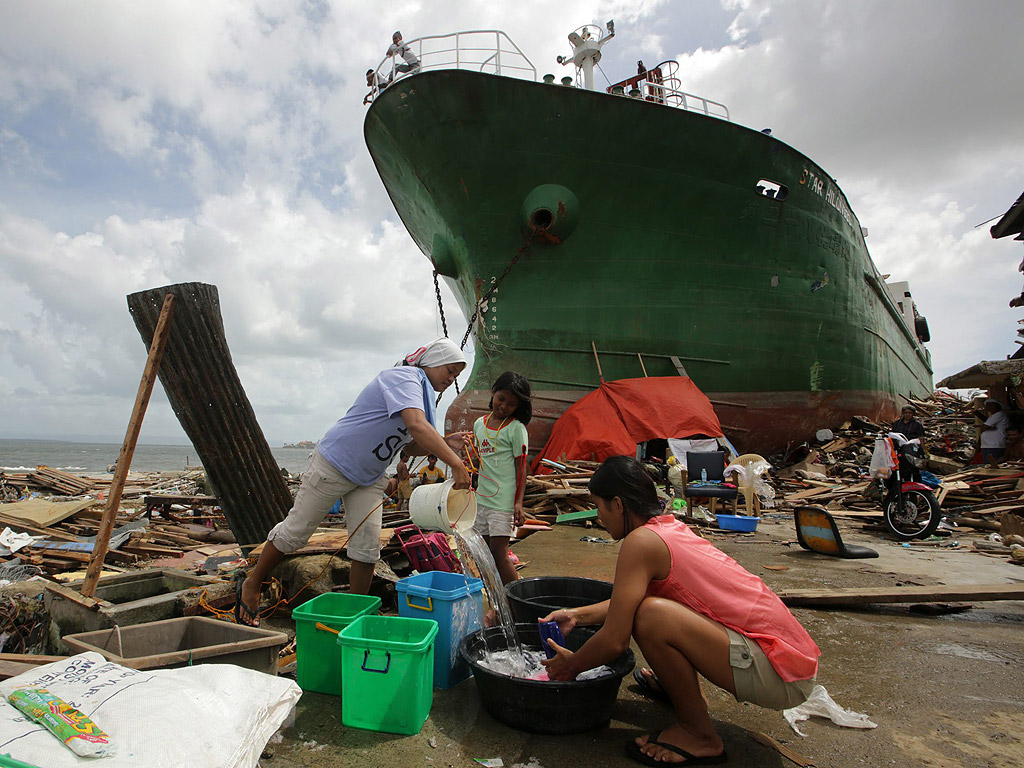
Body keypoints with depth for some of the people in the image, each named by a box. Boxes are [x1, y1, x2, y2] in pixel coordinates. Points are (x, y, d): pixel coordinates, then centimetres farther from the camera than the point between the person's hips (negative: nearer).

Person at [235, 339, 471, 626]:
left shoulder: (423, 393, 8)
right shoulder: (403, 377, -21)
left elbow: (413, 446, 10)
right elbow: (416, 425, -39)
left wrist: (446, 443, -8)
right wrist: (455, 463, -42)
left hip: (368, 479, 8)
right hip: (334, 463, -8)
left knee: (367, 547, 3)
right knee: (295, 531, 5)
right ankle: (251, 585, 27)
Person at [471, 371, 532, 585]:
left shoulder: (516, 428, -8)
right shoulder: (479, 424, 10)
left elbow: (521, 468, -10)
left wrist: (518, 503, -16)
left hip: (504, 501, -7)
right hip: (482, 498, 7)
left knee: (499, 553, -8)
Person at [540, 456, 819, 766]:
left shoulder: (641, 540, -17)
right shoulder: (671, 526, 10)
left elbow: (614, 640, -15)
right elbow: (629, 600, 25)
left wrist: (571, 665, 3)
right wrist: (578, 615, 22)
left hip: (782, 675, -9)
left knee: (652, 615, -27)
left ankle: (699, 735, -3)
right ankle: (682, 689, 32)